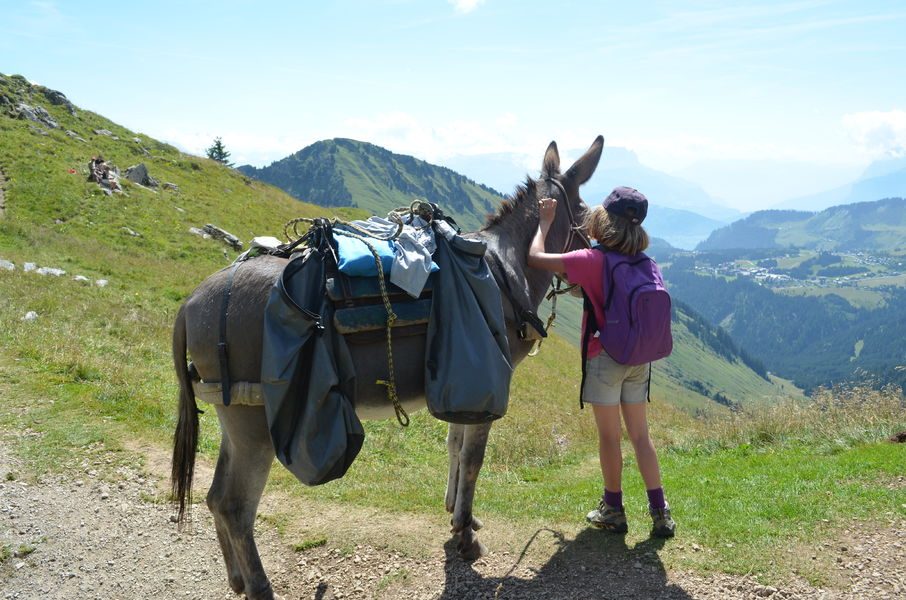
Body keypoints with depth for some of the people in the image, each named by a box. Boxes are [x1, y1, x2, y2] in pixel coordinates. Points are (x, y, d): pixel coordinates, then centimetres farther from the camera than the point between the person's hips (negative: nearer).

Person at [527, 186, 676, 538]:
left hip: (604, 358, -5)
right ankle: (660, 512, 15)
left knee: (609, 435, 8)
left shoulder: (592, 261, -16)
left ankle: (613, 511, 20)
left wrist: (545, 222, 1)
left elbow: (535, 258, -13)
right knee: (640, 434, 13)